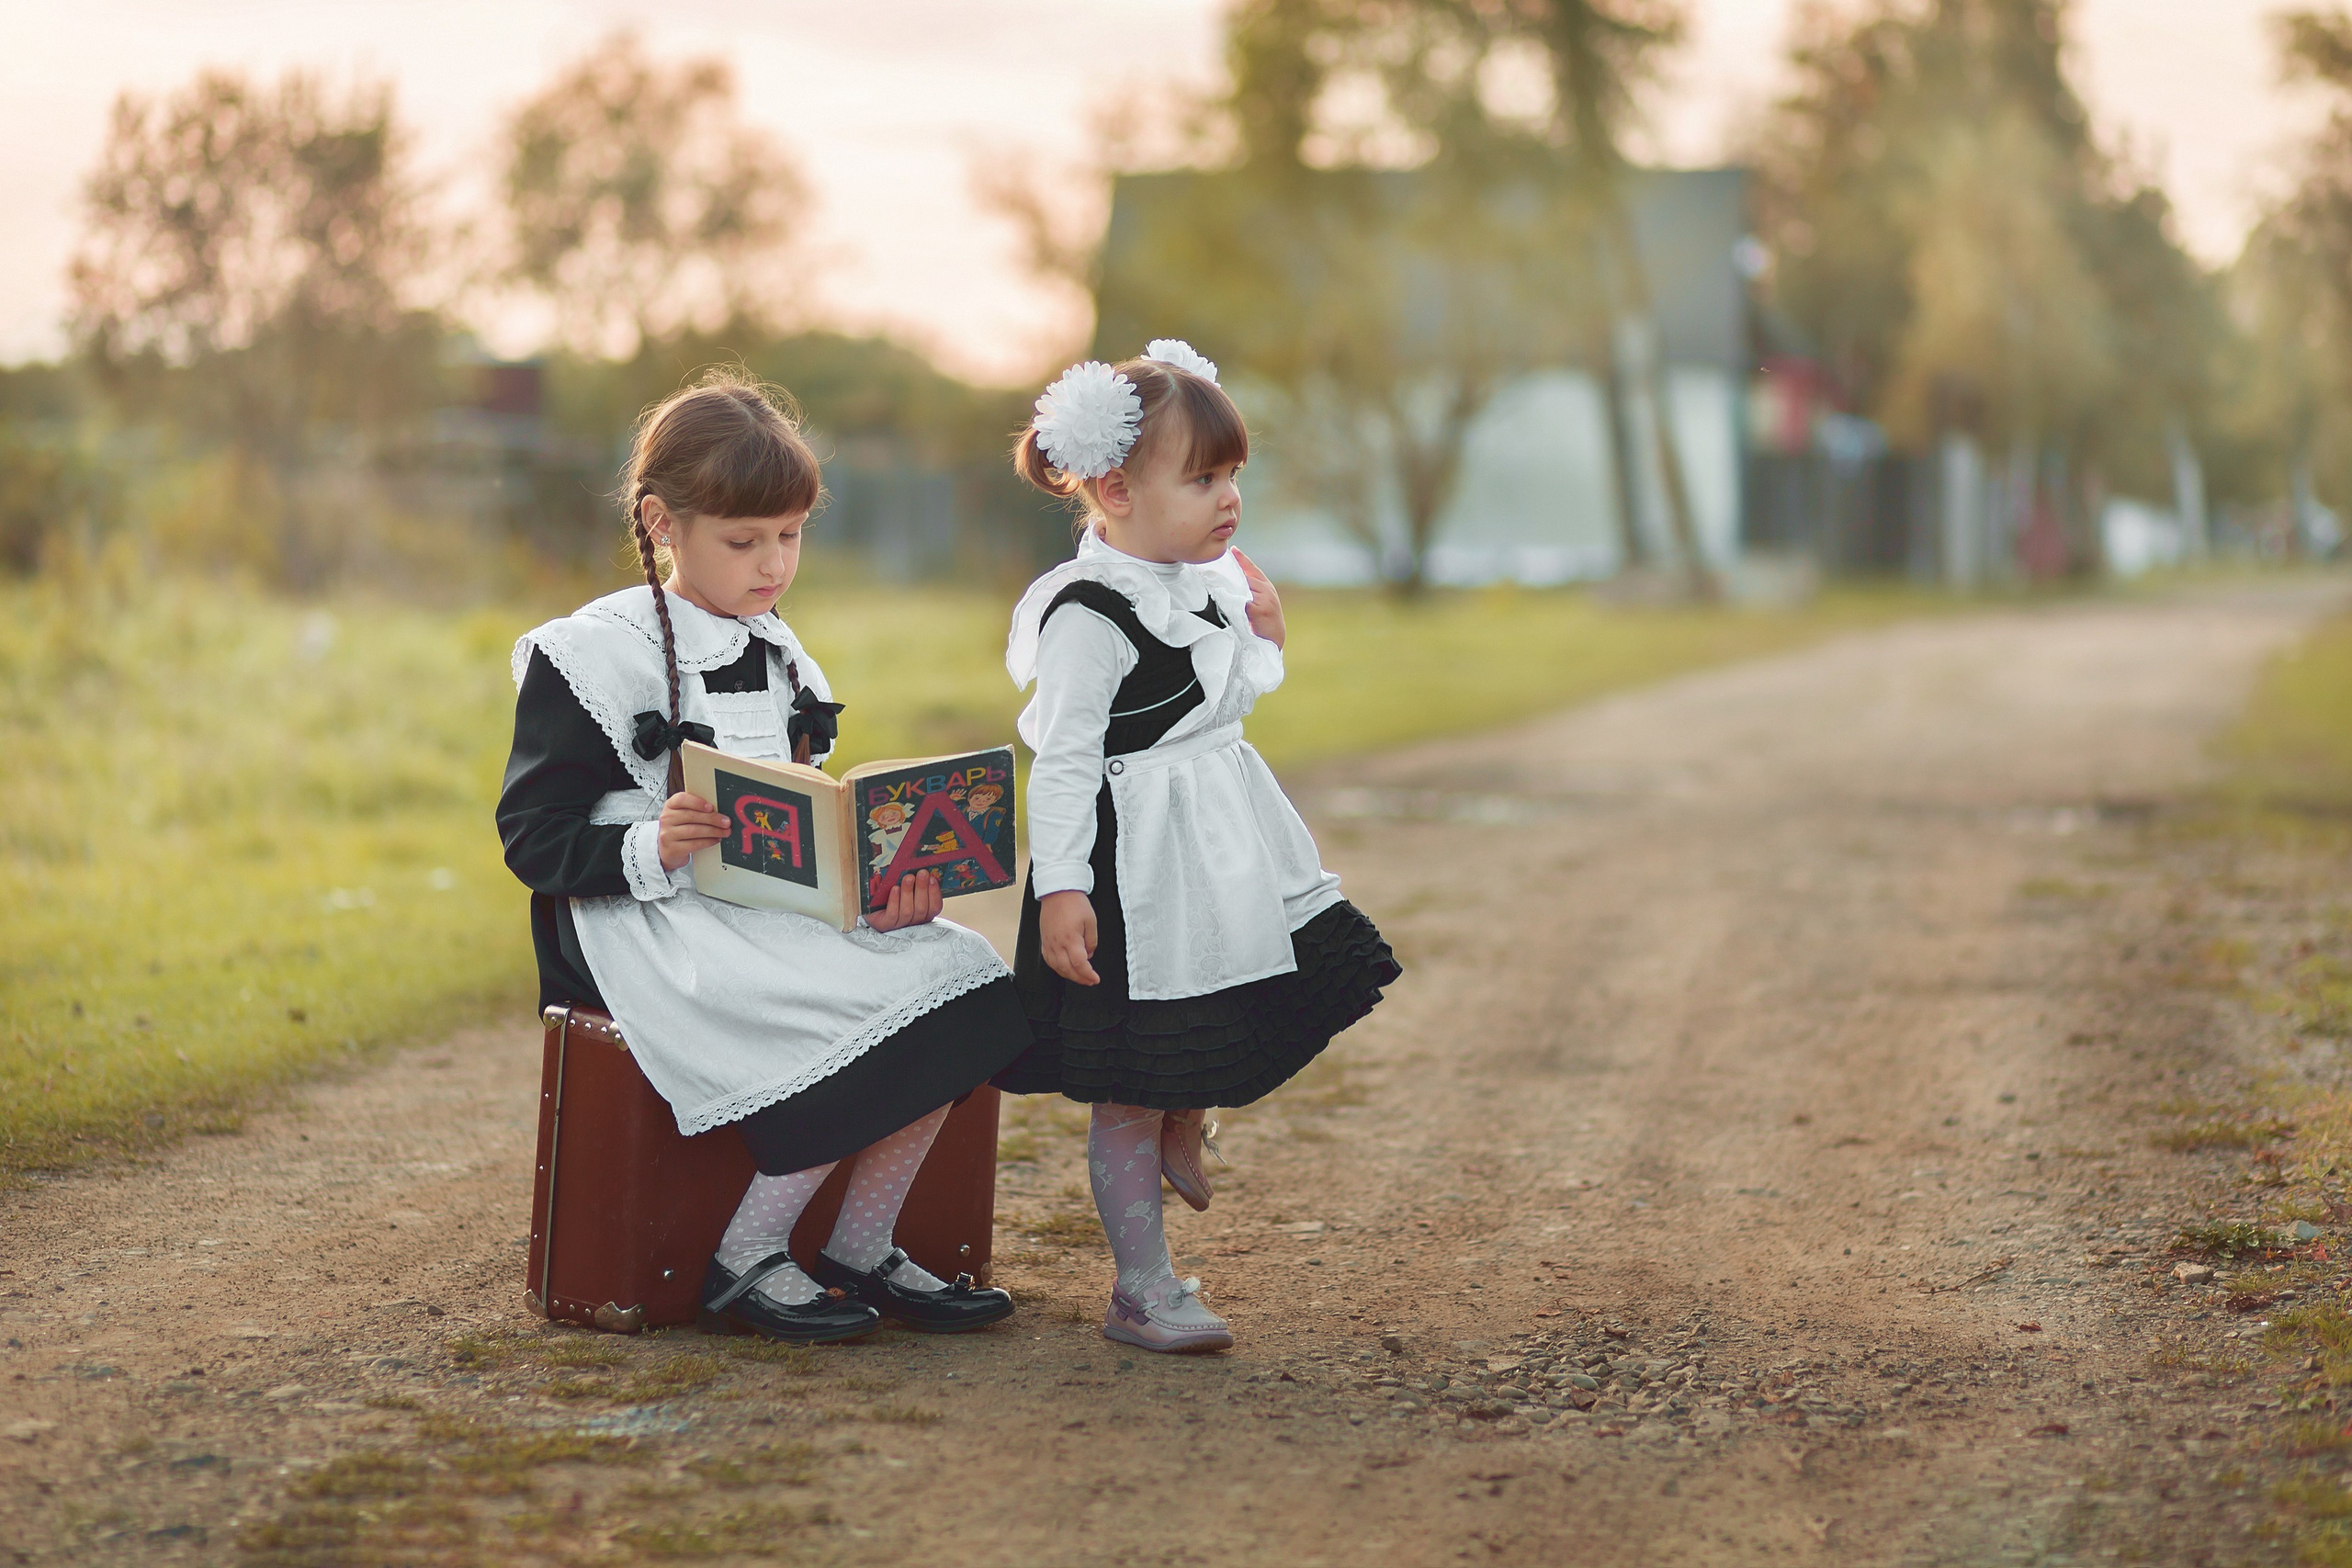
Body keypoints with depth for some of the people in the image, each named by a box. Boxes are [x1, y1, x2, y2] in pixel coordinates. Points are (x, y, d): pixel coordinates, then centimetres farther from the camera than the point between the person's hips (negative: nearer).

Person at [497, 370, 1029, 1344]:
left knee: (960, 972, -17)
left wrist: (882, 878, -2)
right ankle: (746, 1261, -16)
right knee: (881, 1010, -28)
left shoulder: (782, 660, 18)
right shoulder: (592, 656, -4)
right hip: (657, 928, -7)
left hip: (780, 915, 7)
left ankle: (860, 1248, -8)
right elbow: (533, 840, -8)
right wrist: (647, 850, -27)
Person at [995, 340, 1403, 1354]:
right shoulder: (1091, 614, -19)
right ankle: (1143, 1288, 12)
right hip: (1136, 868, -9)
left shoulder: (1206, 581, 7)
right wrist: (1061, 890, -24)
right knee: (1130, 1088, 2)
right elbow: (1063, 760, -20)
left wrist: (1263, 640, 4)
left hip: (1227, 850, 9)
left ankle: (1184, 1127, 42)